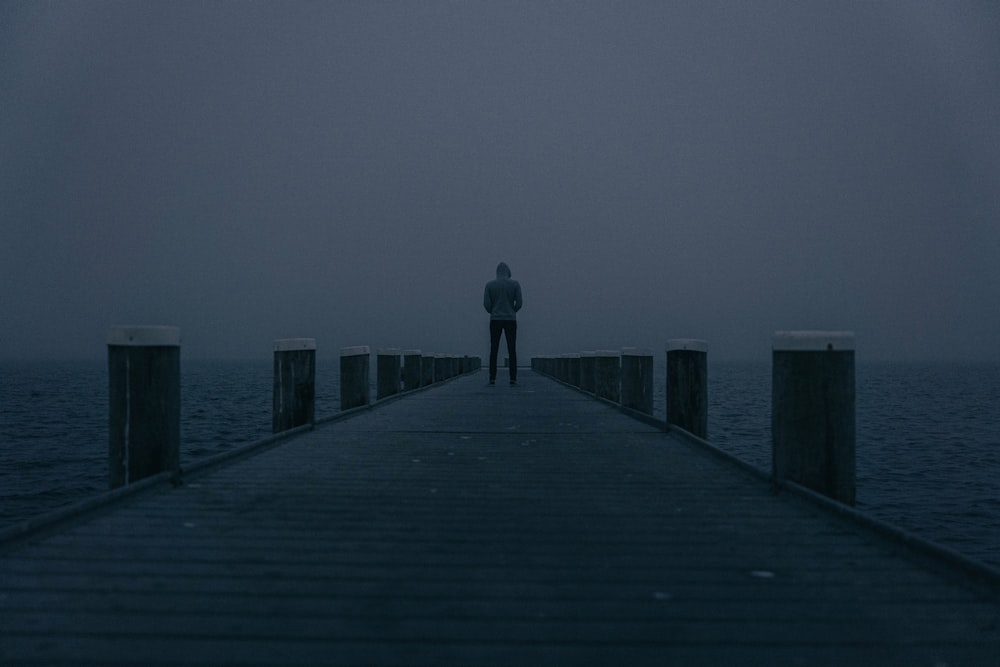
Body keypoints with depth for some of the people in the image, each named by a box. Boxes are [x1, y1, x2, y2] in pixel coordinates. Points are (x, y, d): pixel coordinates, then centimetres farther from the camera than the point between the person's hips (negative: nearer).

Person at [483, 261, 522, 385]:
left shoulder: (490, 285, 0)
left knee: (494, 349, 3)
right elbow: (519, 302, -2)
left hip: (495, 320, 0)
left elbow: (486, 303, -2)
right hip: (510, 319, 0)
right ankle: (513, 378, -1)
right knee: (512, 349, 3)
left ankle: (492, 378, -2)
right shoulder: (515, 284, -1)